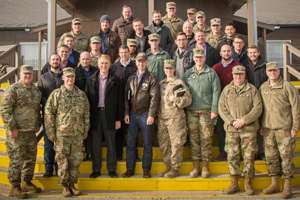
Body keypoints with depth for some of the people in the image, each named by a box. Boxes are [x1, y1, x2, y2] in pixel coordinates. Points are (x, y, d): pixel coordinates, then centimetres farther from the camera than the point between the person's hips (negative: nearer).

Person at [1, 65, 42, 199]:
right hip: (17, 132, -7)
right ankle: (14, 187, 10)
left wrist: (38, 124, 17)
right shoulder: (13, 89, -9)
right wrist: (12, 127, -16)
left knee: (31, 158, 14)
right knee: (16, 160, -2)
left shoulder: (36, 90, 13)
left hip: (31, 132, 7)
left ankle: (26, 183, 29)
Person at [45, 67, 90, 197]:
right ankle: (64, 186, 14)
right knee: (62, 161, 0)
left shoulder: (81, 95, 9)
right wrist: (51, 133, -6)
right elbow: (48, 114, -3)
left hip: (78, 134, 3)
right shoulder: (56, 94, -1)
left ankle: (72, 184, 21)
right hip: (61, 134, -3)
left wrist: (86, 129, 9)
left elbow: (86, 113, 15)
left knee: (76, 160, 7)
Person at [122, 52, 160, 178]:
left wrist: (151, 115, -14)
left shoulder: (151, 78, -1)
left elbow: (155, 97, -7)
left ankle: (146, 170, 15)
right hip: (133, 115, 4)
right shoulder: (131, 79, 12)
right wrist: (126, 113, 4)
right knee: (130, 143, 6)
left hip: (145, 115, -4)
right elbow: (126, 97, 12)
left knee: (147, 144, 4)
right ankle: (130, 169, 16)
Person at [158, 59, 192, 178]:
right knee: (163, 143, 10)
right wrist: (156, 115, 10)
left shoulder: (179, 83, -2)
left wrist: (175, 99, -17)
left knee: (176, 144, -1)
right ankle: (168, 166, 24)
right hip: (162, 118, 6)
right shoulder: (161, 83, 15)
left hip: (175, 118, -6)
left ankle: (175, 168, 10)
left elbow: (188, 99, -7)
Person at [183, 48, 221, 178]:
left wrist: (214, 110, -7)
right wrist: (183, 108, 4)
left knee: (206, 139, -1)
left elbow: (216, 92, 0)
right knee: (193, 139, 3)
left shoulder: (211, 73, 5)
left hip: (206, 111, -2)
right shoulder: (187, 74, 12)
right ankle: (195, 167, 12)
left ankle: (205, 167, 9)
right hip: (191, 111, 2)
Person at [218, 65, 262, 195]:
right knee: (232, 156, 3)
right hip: (231, 129, 2)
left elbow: (258, 108, -3)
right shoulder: (226, 90, 10)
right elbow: (221, 108, 5)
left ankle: (247, 183, 15)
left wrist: (244, 120, -13)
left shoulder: (252, 89, 5)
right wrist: (232, 121, -9)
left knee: (249, 156, 2)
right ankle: (234, 183, 14)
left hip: (249, 128, -1)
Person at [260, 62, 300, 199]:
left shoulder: (287, 86, -3)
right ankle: (274, 184, 20)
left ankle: (287, 185, 10)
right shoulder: (263, 88, 11)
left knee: (286, 156, -1)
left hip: (284, 128, -4)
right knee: (271, 156, 9)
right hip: (268, 128, 5)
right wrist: (261, 126, 13)